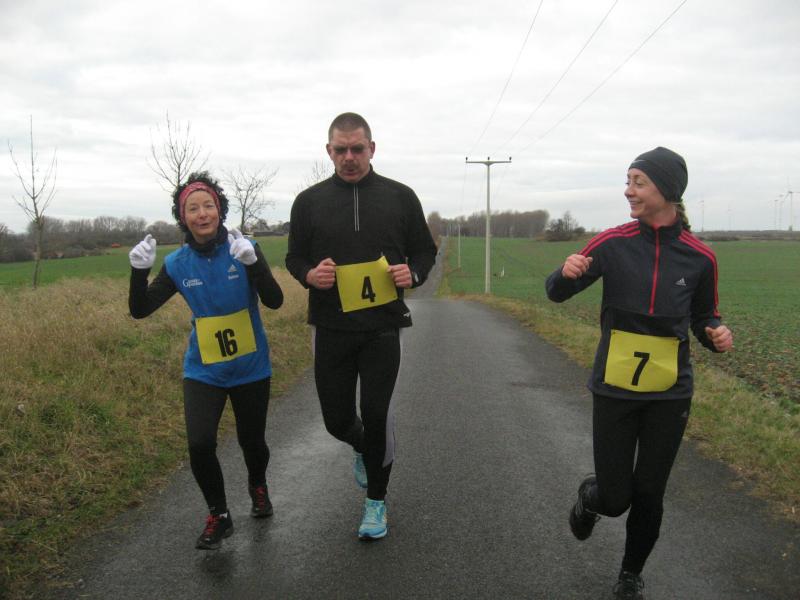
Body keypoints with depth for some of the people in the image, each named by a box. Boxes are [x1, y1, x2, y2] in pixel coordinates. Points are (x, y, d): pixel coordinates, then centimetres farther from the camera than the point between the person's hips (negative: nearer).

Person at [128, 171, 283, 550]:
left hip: (250, 368, -1)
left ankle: (258, 487, 48)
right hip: (203, 371, 1)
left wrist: (252, 263, -37)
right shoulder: (177, 264, -4)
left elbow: (274, 301, -21)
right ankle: (218, 515, 13)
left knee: (251, 441, 12)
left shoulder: (243, 249, -12)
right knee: (199, 444, -14)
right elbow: (140, 310, -5)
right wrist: (139, 271, -22)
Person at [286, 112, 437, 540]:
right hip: (331, 329, 2)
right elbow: (294, 257, 10)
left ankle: (376, 500, 20)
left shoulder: (400, 196, 2)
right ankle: (363, 449, 46)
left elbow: (425, 250, 9)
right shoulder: (310, 201, 3)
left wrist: (412, 273, -13)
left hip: (383, 328, -1)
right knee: (337, 419, 8)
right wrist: (310, 274, -13)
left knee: (376, 414, -2)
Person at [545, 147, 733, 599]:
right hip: (615, 389, -1)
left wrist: (717, 334, -13)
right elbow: (557, 293, -1)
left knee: (649, 495, 8)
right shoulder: (614, 243, -7)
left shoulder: (699, 257, -4)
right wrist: (567, 273, -24)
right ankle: (589, 495, 40)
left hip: (670, 394, 1)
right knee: (615, 499, 2)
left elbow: (703, 317, 10)